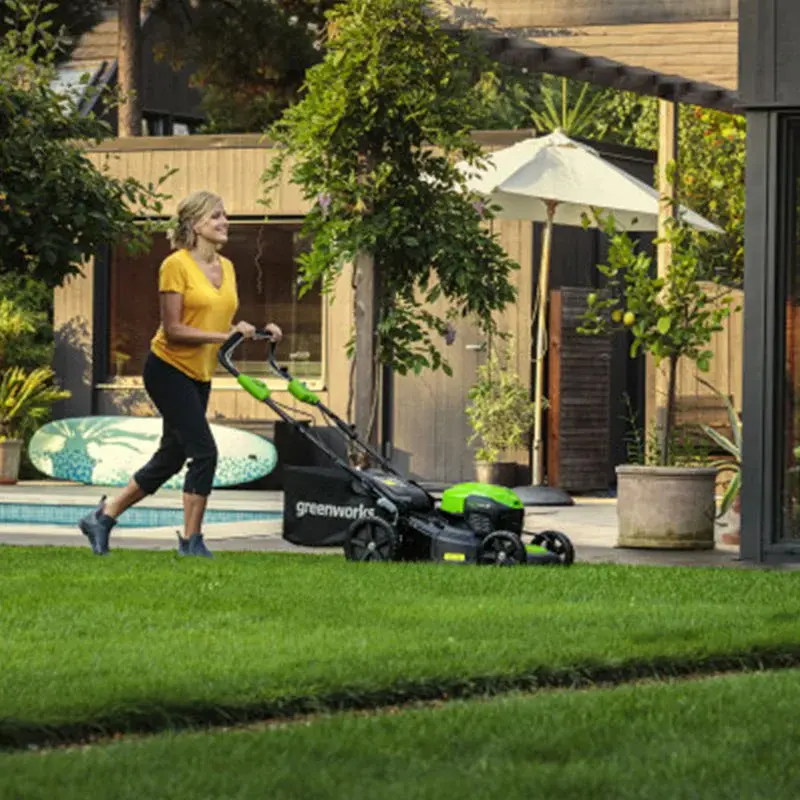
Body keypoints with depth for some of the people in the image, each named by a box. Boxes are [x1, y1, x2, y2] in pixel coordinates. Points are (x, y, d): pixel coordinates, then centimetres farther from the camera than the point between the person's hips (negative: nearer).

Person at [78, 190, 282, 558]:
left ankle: (103, 517, 24)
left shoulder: (226, 267, 9)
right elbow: (173, 330, -18)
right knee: (204, 452, -13)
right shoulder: (176, 265, -14)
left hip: (199, 375, 8)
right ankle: (191, 542, -4)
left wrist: (257, 331, -2)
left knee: (171, 458, 12)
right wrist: (224, 335, -26)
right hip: (169, 369, -8)